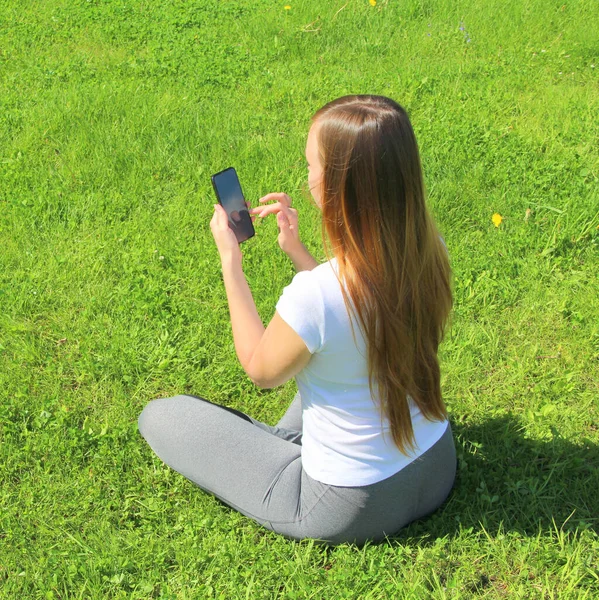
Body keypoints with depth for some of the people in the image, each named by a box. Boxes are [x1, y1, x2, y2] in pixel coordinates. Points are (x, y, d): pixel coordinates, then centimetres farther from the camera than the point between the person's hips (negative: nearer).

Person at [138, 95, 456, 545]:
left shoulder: (314, 294, -34)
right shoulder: (430, 251, -13)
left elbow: (261, 371, -10)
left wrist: (230, 264, -6)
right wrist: (296, 249, 3)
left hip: (351, 508, -6)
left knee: (160, 417, 3)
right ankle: (289, 438, 33)